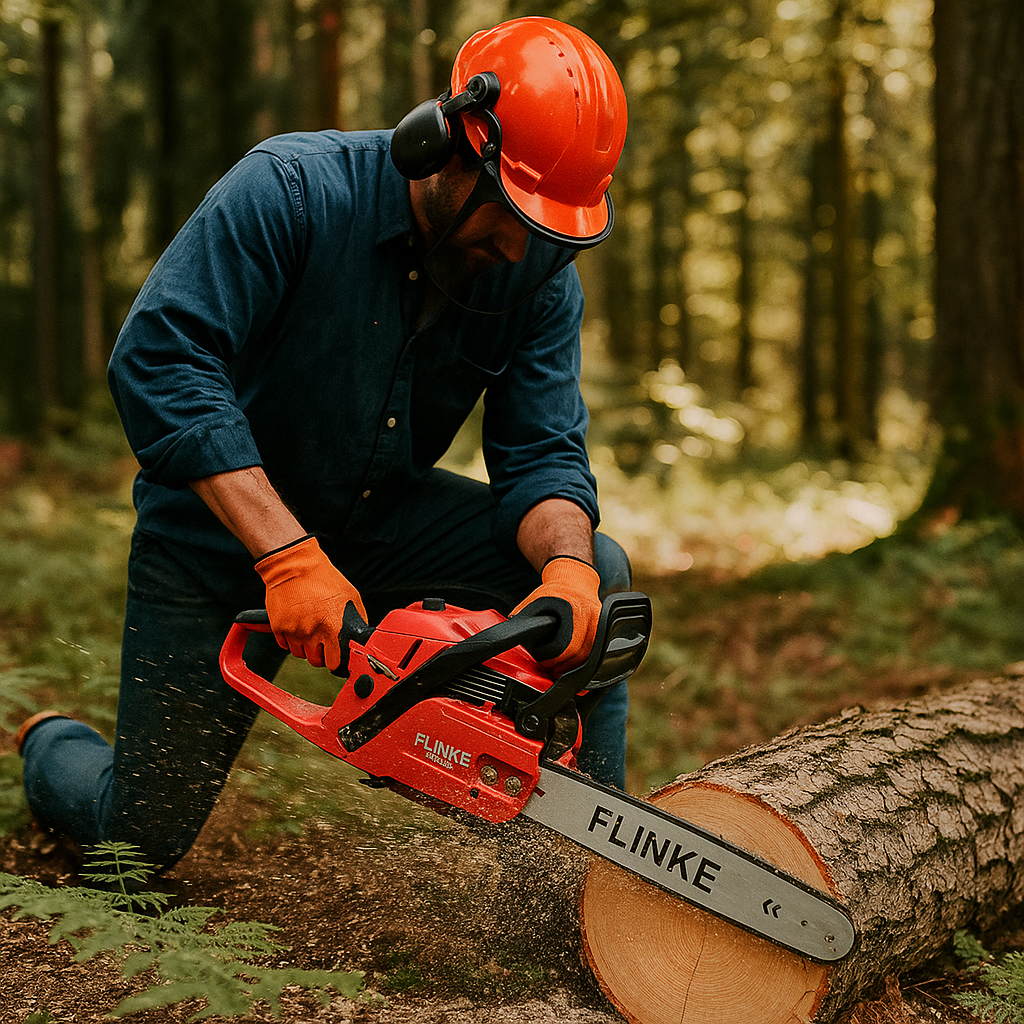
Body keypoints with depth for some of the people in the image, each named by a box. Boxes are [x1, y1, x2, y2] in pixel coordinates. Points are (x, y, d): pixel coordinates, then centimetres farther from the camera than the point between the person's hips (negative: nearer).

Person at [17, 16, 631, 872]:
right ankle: (50, 746, 39)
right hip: (222, 533, -4)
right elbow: (161, 360, -33)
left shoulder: (543, 272, -11)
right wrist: (288, 556, -41)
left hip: (383, 518, 4)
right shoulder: (291, 189, -26)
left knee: (600, 572, -17)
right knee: (142, 836, 2)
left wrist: (567, 567, -36)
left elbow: (542, 454, -12)